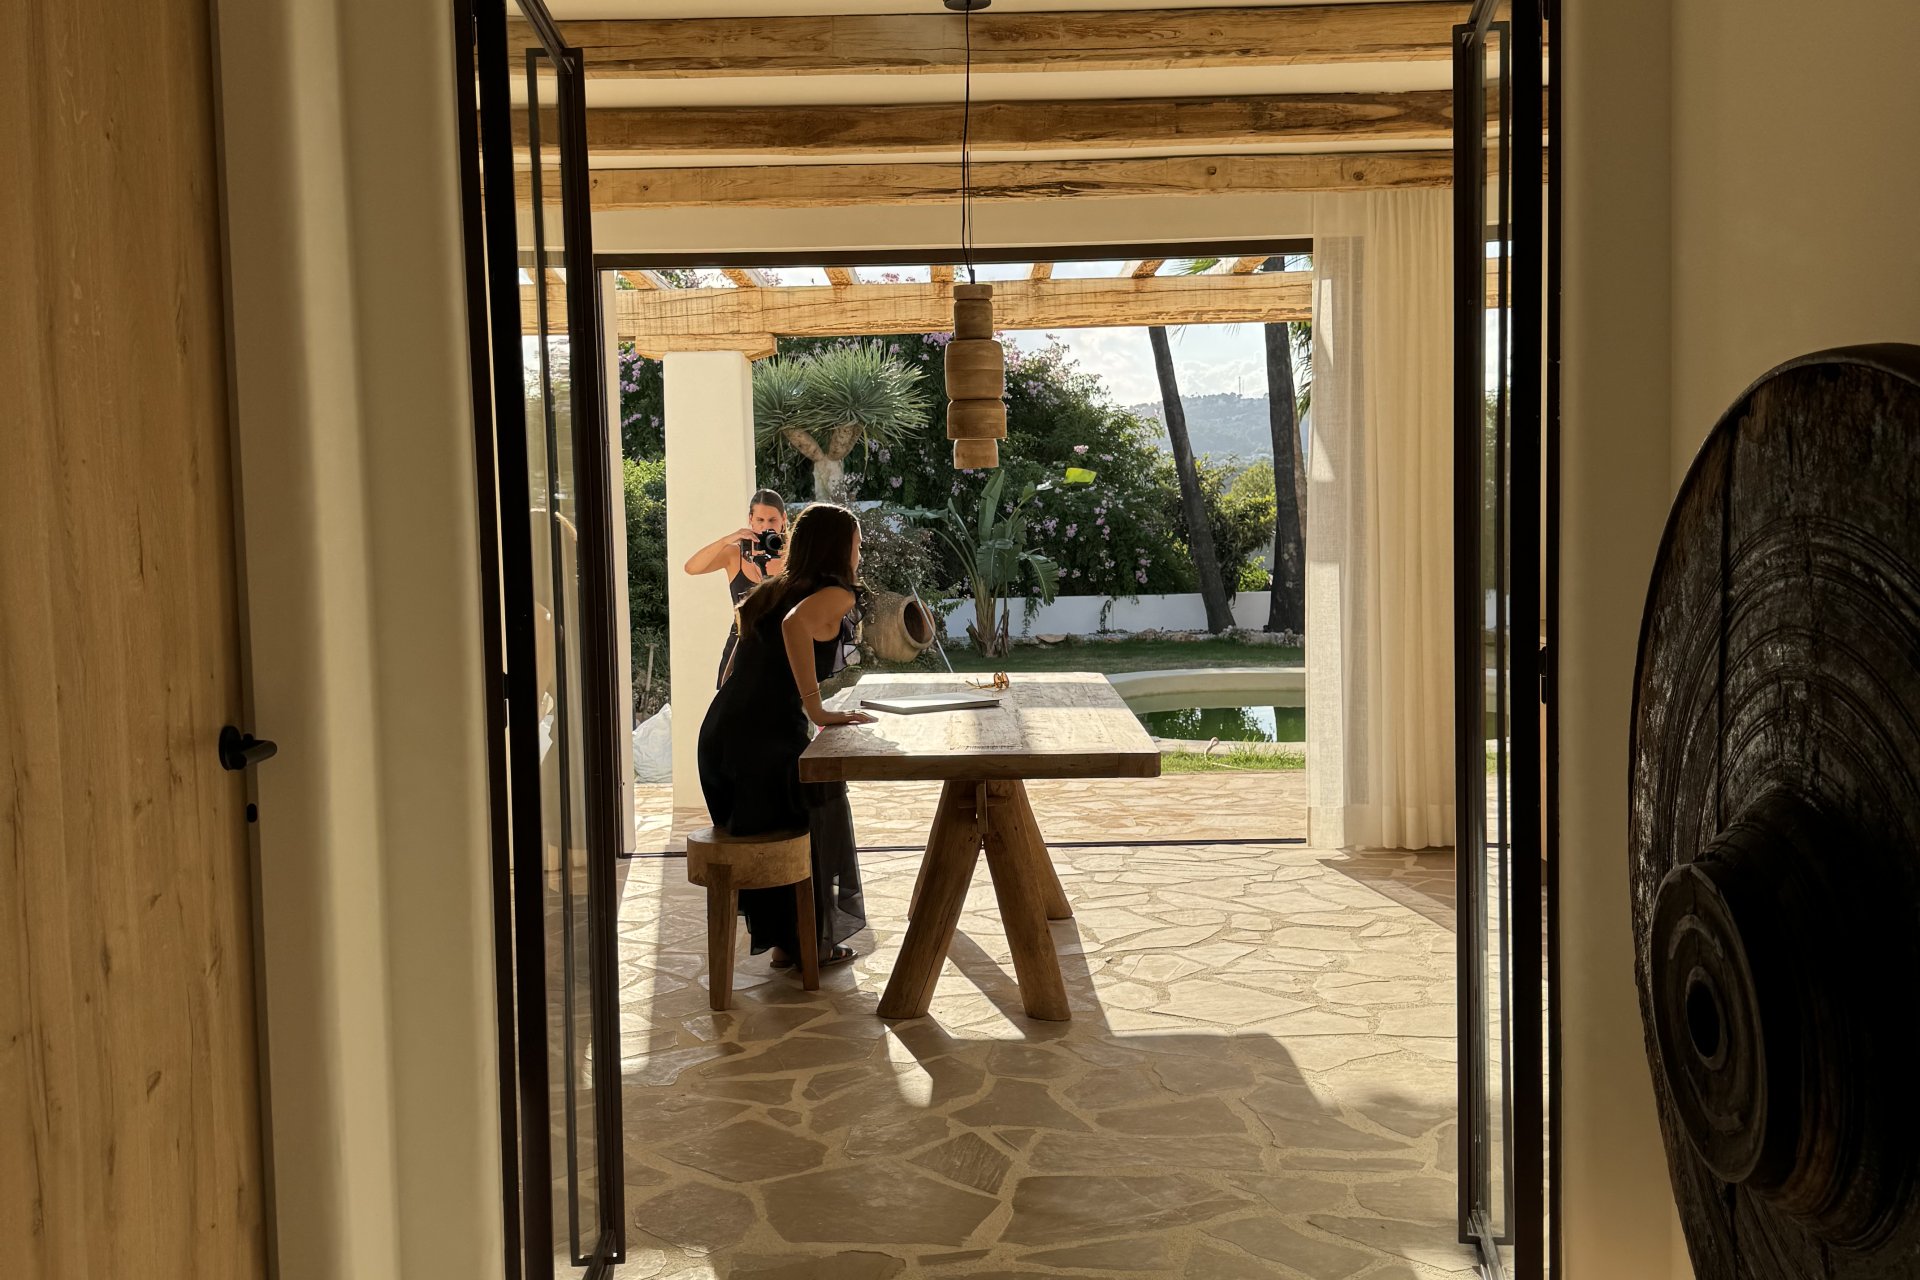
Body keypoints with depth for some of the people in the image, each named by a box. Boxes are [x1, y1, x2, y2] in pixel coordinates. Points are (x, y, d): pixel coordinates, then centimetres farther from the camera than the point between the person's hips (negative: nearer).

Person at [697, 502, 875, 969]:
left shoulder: (771, 592, 19)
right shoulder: (836, 595, -4)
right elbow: (795, 623, -27)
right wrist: (818, 711, -23)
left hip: (718, 741, 7)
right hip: (767, 749, -7)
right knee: (823, 799, 19)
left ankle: (782, 938, 36)